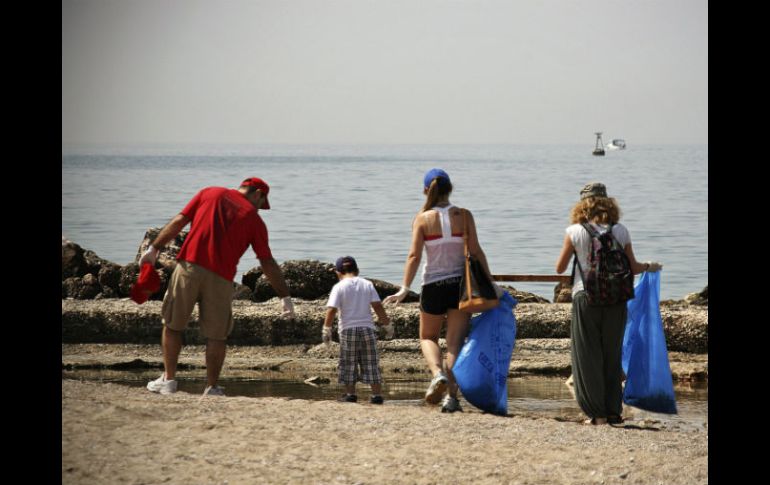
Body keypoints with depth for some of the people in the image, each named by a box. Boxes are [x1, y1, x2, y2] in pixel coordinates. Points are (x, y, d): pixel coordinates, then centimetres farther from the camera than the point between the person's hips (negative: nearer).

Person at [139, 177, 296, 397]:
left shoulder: (210, 193, 15)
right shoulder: (254, 218, 10)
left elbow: (178, 222, 9)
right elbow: (268, 263, 7)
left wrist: (154, 248, 12)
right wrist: (285, 296, 10)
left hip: (189, 266, 1)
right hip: (220, 278, -1)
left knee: (172, 325, 13)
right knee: (217, 335, 9)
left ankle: (168, 379, 12)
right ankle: (211, 387, 9)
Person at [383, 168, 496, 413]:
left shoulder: (422, 219, -3)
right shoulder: (464, 216, 0)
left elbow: (414, 255, -10)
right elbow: (476, 252, -3)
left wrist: (404, 288, -10)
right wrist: (489, 283, 1)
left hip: (433, 285, -1)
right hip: (460, 283, 1)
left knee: (428, 337, 17)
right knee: (455, 341, 3)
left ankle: (438, 373, -11)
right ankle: (451, 396, -6)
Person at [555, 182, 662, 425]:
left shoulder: (575, 232, -5)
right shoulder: (620, 231, 1)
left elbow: (560, 268, 2)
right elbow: (632, 268, 6)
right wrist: (650, 267, 27)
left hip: (586, 298, -2)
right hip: (616, 300, 2)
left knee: (587, 357, 6)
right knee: (612, 357, 14)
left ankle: (596, 413, 5)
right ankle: (614, 411, 16)